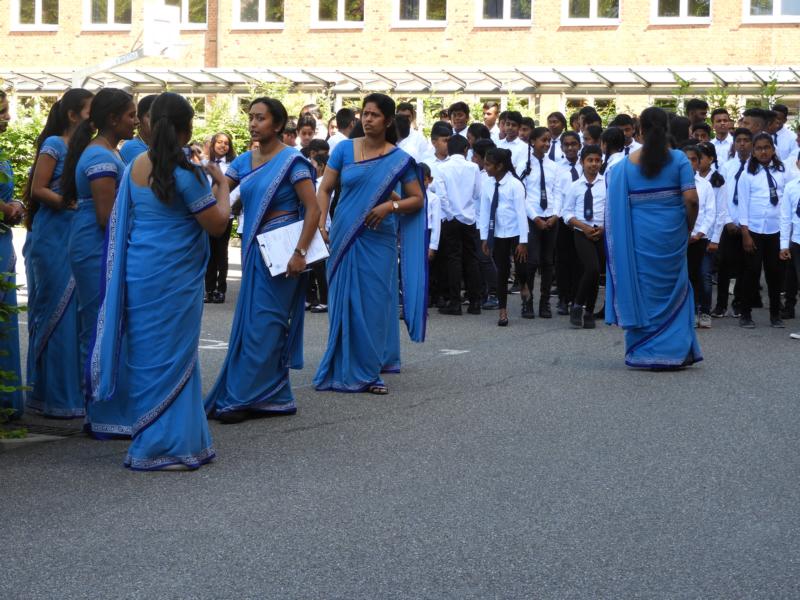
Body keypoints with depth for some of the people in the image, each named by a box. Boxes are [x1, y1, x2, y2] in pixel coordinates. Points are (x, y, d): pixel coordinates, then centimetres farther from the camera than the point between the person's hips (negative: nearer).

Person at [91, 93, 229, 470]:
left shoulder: (136, 166, 5)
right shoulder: (184, 174, -15)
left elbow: (124, 220, 17)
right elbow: (217, 224, -9)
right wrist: (222, 184, 3)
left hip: (139, 271, 7)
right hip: (174, 277, -7)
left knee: (148, 353, 13)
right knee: (171, 355, 1)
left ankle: (152, 437, 22)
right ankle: (162, 446, 5)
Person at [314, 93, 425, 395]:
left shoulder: (399, 160, 0)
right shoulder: (345, 149, 3)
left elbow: (417, 200, 4)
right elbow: (325, 189, 3)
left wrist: (391, 205, -14)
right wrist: (320, 223, -11)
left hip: (378, 240, -1)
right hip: (344, 237, 1)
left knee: (374, 304, 0)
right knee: (343, 302, 5)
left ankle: (368, 372, 7)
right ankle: (343, 369, 16)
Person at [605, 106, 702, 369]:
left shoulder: (626, 164, -1)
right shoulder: (678, 159, -6)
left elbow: (617, 205, 0)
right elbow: (691, 199, -12)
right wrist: (689, 227, 4)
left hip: (640, 235, 1)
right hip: (672, 235, -1)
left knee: (643, 290, 10)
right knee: (674, 288, 12)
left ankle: (644, 352, 14)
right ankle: (674, 350, 13)